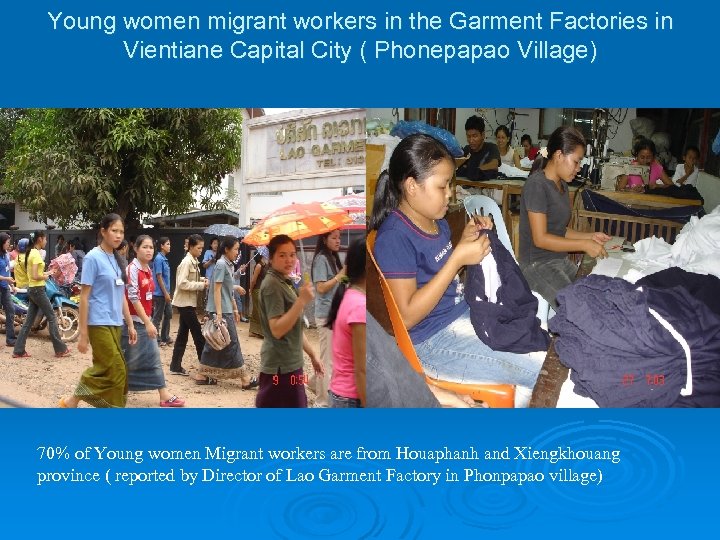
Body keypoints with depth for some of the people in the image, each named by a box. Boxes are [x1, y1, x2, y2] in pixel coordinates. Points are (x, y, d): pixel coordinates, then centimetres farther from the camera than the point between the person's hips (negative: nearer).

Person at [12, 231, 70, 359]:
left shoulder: (30, 253, 12)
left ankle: (18, 351, 10)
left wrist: (45, 273, 11)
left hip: (31, 289, 9)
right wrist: (44, 277, -7)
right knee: (52, 317, -1)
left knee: (29, 321, 10)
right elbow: (34, 276, -24)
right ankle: (60, 350, 5)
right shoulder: (36, 254, -18)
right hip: (38, 290, -9)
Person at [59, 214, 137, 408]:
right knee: (116, 371, -8)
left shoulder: (118, 260, 12)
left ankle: (71, 402, 22)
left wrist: (130, 324, 15)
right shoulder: (93, 258, -10)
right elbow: (84, 297, -11)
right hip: (99, 324, -8)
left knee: (103, 369, 9)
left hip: (115, 324, 8)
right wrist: (83, 333, -13)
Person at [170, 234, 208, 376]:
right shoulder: (187, 262, -17)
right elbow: (182, 284, -24)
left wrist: (201, 279, 1)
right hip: (185, 302, -9)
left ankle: (176, 367, 15)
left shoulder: (194, 262, 10)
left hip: (188, 302, 9)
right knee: (198, 334, -3)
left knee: (183, 334, 10)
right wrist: (201, 285, -21)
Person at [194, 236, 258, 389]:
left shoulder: (228, 265, 14)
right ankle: (245, 379, 1)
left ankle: (202, 375, 17)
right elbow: (217, 289, -18)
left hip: (227, 310, 9)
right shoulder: (221, 264, -14)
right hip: (221, 311, -9)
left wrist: (235, 309, 21)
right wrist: (219, 313, -22)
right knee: (232, 343, -4)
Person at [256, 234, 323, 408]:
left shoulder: (287, 283, 16)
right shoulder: (272, 285, -15)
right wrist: (302, 301, -29)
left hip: (290, 363, 10)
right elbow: (277, 330, -24)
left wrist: (312, 355, 22)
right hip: (280, 367, -10)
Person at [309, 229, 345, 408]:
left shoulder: (333, 258, 14)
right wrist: (341, 275, -16)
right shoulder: (321, 259, -13)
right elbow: (321, 288, -19)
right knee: (328, 359, -3)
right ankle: (323, 401, 5)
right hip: (326, 314, -9)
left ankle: (316, 382, 35)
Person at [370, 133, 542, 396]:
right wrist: (458, 258, -24)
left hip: (464, 312, 10)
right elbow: (407, 316, -24)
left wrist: (466, 240, 1)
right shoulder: (394, 237, -21)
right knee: (545, 373, -13)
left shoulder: (436, 221, 8)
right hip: (432, 342, -10)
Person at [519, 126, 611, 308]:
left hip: (561, 261, 9)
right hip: (538, 265, -9)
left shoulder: (562, 185, 12)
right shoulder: (537, 184, -15)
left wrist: (590, 236, 3)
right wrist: (583, 245, -17)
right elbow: (540, 238, -18)